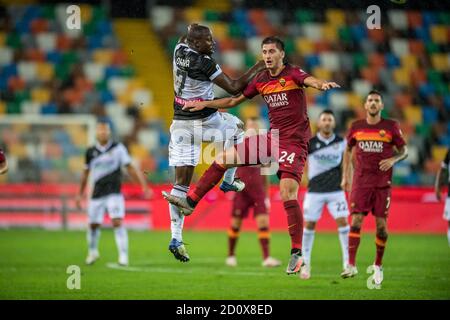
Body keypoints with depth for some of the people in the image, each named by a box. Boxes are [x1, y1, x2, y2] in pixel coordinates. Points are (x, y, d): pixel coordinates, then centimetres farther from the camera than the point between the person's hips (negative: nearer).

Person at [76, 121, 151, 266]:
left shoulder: (118, 148, 0)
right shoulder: (91, 152, 6)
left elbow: (130, 168, 3)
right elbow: (86, 173, 18)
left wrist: (144, 186, -3)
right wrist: (80, 194, 22)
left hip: (114, 193, -3)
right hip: (97, 193, 3)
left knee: (117, 222, -17)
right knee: (93, 225, 8)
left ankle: (123, 255, -14)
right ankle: (92, 252, 34)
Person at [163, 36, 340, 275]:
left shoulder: (293, 74, -10)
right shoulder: (261, 80, 10)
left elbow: (310, 81, -33)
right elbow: (235, 100, 22)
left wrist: (322, 84, -56)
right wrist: (204, 104, 18)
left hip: (294, 141, -7)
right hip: (273, 137, 7)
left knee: (288, 194, -18)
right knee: (223, 158, 5)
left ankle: (296, 253, -11)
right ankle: (190, 202, 16)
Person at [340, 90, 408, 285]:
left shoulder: (391, 127, 0)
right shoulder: (356, 127, 6)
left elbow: (404, 151, 6)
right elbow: (348, 150, 19)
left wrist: (393, 159, -15)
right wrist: (345, 176, 13)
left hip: (383, 183, -1)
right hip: (361, 181, 1)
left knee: (381, 224, 0)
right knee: (356, 221, -10)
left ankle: (378, 265, 17)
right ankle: (351, 265, -11)